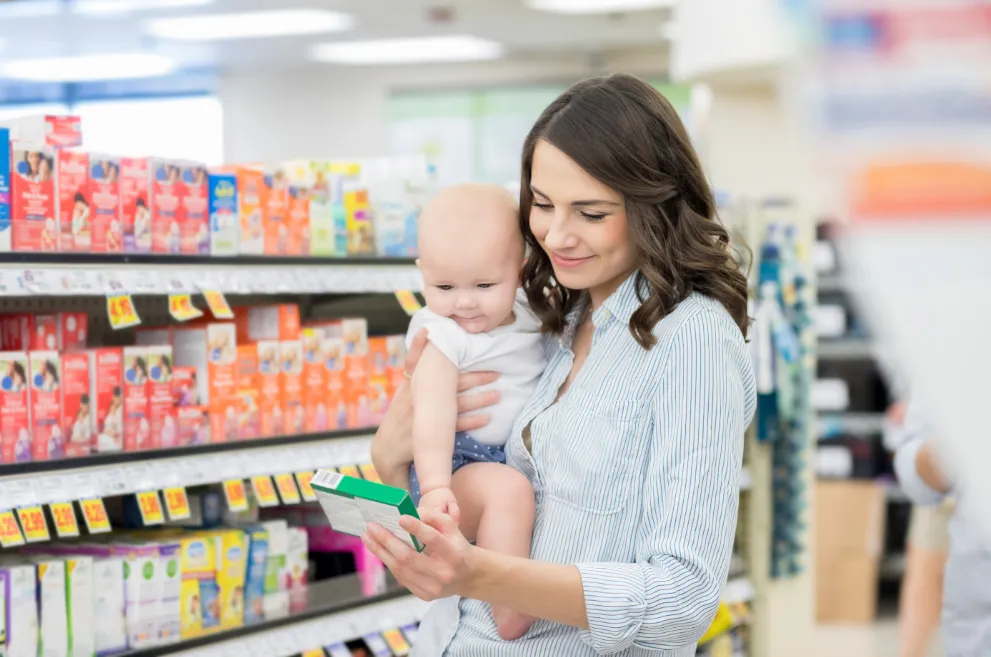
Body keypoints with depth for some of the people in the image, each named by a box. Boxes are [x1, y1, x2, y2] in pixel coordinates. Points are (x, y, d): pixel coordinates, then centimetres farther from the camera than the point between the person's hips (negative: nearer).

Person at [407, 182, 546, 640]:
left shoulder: (527, 318, 9)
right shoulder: (442, 335, -15)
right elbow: (432, 412, -28)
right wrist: (435, 488, -39)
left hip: (522, 460, 9)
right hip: (457, 463, -9)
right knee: (509, 490, -35)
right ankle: (511, 623, -29)